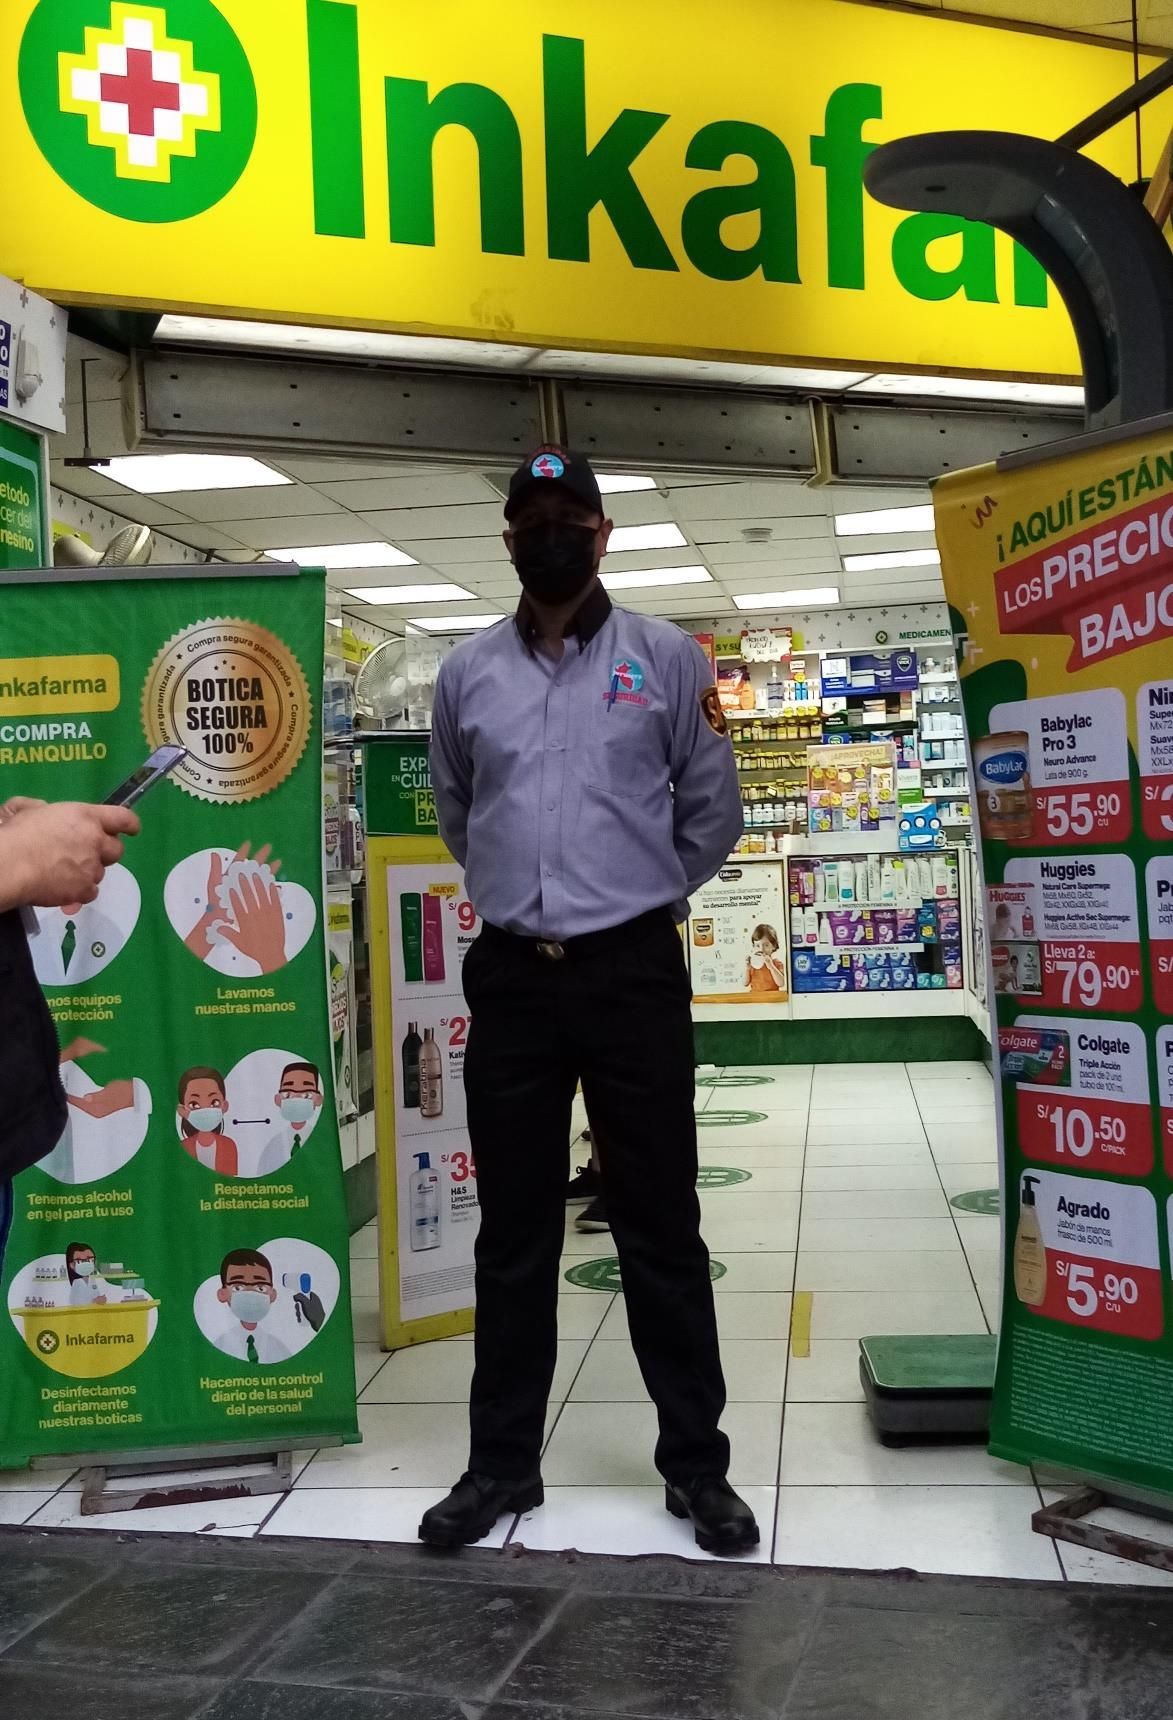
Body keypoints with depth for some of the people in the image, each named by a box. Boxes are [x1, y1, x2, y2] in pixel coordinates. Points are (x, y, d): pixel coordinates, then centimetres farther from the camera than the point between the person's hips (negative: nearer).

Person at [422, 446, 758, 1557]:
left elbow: (713, 812, 7)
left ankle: (696, 1463, 19)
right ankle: (502, 1463, 23)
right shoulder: (465, 674, 8)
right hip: (511, 976, 2)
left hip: (634, 972, -2)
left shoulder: (667, 659, 1)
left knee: (660, 1228, 5)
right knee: (513, 1235, 10)